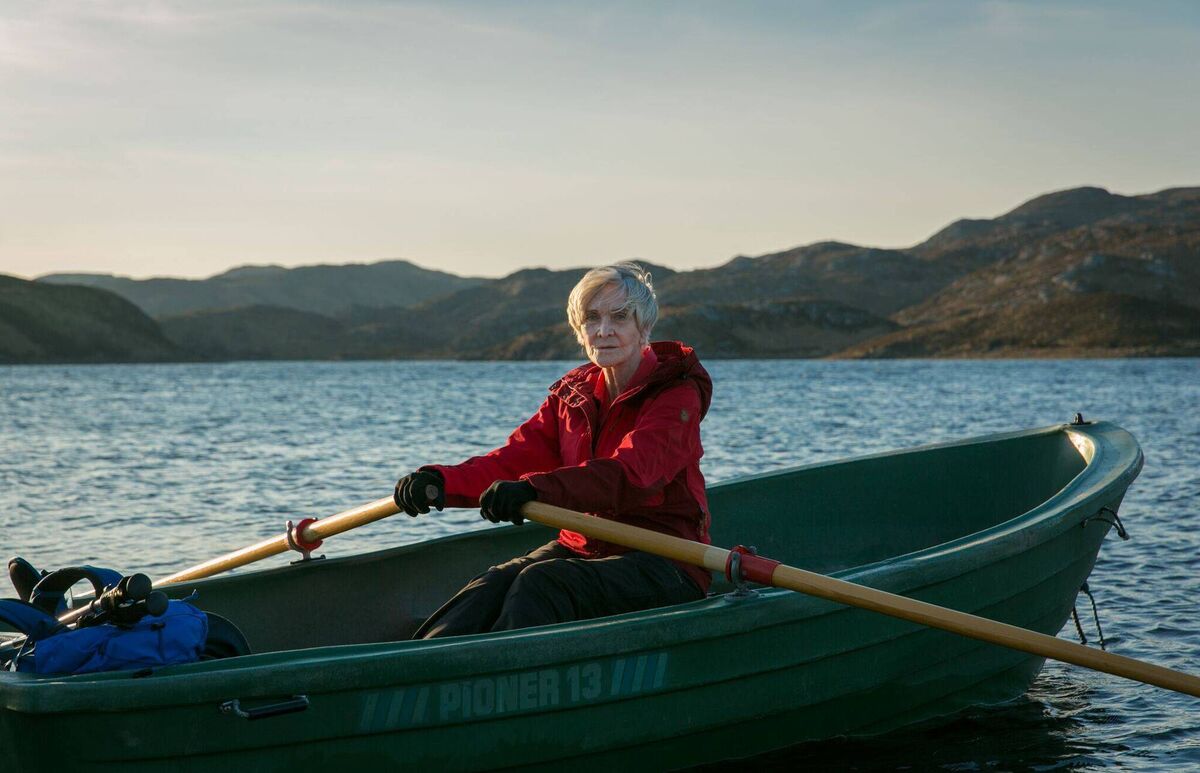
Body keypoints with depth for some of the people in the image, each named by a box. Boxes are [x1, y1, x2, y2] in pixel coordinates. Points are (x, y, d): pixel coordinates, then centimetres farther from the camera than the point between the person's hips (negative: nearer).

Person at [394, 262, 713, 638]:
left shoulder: (677, 395, -9)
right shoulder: (573, 394, 13)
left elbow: (631, 473, -28)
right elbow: (519, 455, 0)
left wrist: (537, 489, -43)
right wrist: (443, 481, -21)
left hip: (666, 565, -5)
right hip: (582, 547, 6)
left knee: (542, 583, -32)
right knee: (495, 584, -24)